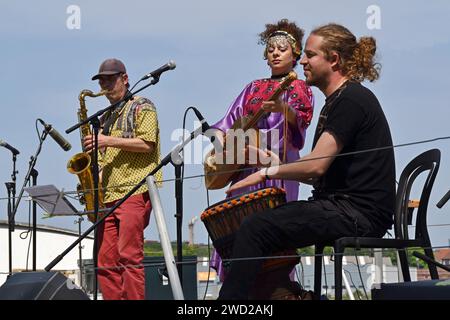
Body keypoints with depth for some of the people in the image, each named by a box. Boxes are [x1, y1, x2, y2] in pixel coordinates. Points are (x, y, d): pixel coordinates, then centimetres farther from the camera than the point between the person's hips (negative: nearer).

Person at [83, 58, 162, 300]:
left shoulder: (142, 107, 5)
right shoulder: (106, 118, 27)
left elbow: (147, 143, -9)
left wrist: (109, 141, -12)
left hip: (135, 190, -8)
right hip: (108, 195, 8)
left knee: (129, 256, -16)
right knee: (106, 262, 0)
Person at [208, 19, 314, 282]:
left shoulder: (299, 89, 7)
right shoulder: (254, 88, 21)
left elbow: (301, 120, -13)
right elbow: (230, 122, 17)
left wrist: (283, 109, -35)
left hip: (279, 162, -4)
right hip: (247, 163, 4)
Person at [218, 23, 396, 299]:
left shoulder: (351, 99, -12)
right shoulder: (340, 100, 20)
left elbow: (316, 165, -20)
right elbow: (323, 172, 20)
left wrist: (268, 172, -7)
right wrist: (277, 169, 10)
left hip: (358, 214, -11)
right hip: (349, 211, 11)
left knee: (256, 228, -19)